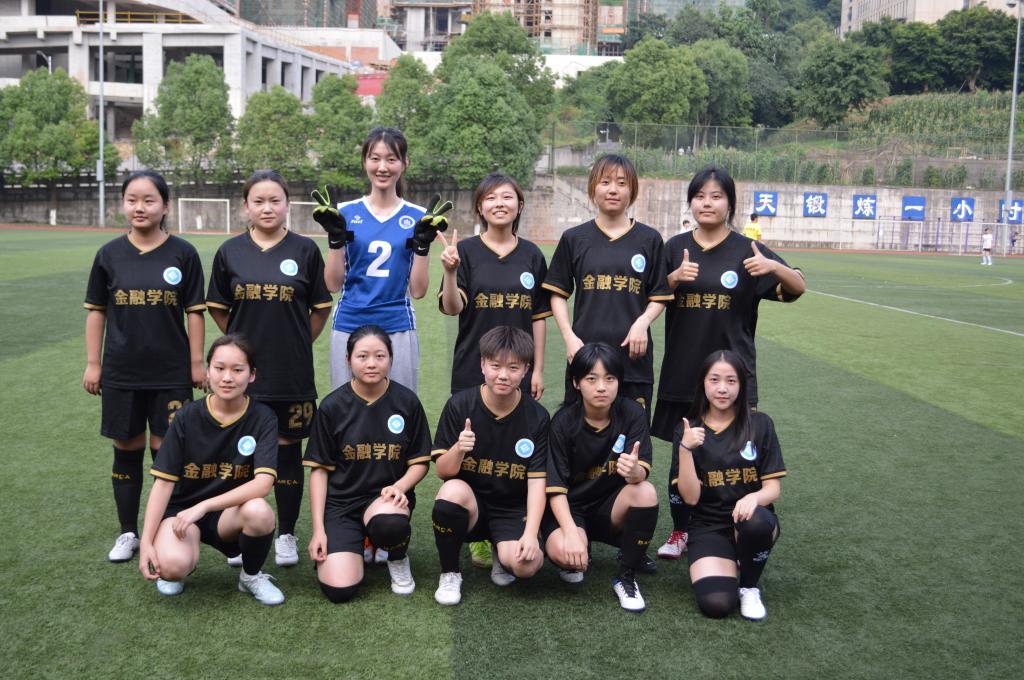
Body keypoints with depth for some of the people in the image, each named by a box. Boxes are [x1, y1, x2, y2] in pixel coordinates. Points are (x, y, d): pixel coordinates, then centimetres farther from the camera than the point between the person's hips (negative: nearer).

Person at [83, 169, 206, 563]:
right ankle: (128, 533, 24)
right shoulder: (110, 255, 2)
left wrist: (197, 363, -2)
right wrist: (92, 364, 4)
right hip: (121, 373, 2)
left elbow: (194, 312, -1)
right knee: (127, 451, 11)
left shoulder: (183, 254, -3)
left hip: (171, 372, -2)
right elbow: (96, 311, 7)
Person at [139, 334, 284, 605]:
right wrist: (146, 542, -15)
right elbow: (164, 481, -8)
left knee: (260, 511, -35)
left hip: (229, 513, 1)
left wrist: (204, 506, -28)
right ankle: (185, 562, 8)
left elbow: (263, 482, -22)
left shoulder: (262, 418, -11)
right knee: (172, 566, -33)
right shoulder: (188, 417, -8)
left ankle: (251, 576, -2)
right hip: (182, 507, -1)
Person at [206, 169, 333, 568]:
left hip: (292, 372, -1)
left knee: (287, 449, 7)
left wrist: (297, 343, 5)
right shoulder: (230, 251, 2)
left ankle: (286, 535, 21)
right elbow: (217, 308, 11)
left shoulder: (305, 249, -1)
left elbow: (321, 309, 6)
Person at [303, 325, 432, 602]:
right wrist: (318, 529, -4)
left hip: (387, 495, 0)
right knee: (340, 589, -18)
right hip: (340, 500, 0)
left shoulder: (406, 401, -2)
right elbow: (319, 469, 1)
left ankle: (398, 559, 0)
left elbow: (420, 462, 5)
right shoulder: (332, 406, -3)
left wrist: (400, 486, -17)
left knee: (388, 523, -38)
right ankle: (359, 542, 17)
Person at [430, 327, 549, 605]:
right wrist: (458, 449, -29)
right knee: (452, 491, -35)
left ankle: (500, 550, 11)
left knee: (526, 564, -29)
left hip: (513, 509, 0)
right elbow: (443, 471, -6)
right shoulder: (459, 405, -8)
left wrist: (531, 533, -21)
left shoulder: (537, 417, -7)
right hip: (469, 503, 0)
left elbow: (537, 481, -8)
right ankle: (449, 573, -9)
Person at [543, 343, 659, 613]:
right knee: (564, 553, -34)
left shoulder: (632, 414, -10)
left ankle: (627, 578, -11)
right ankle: (577, 558, 7)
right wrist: (571, 533, -30)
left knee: (646, 492, -31)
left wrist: (634, 472, -44)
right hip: (570, 507, -2)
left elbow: (642, 472, -19)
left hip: (611, 508, 2)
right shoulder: (563, 422, -14)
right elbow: (556, 487, -15)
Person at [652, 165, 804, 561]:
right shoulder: (676, 247, 6)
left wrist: (775, 267, -24)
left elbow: (798, 289, -4)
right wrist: (674, 278, -14)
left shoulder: (745, 250, -1)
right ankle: (680, 531, 25)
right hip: (682, 370, 2)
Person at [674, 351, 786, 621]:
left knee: (755, 523, -38)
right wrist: (685, 449, -20)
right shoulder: (687, 430, 1)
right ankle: (727, 563, 10)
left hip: (752, 518, 1)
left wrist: (754, 497, -25)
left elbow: (773, 487, -2)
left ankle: (749, 587, -6)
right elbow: (690, 497, -6)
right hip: (709, 527, -1)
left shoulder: (759, 424, 1)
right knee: (716, 604, -26)